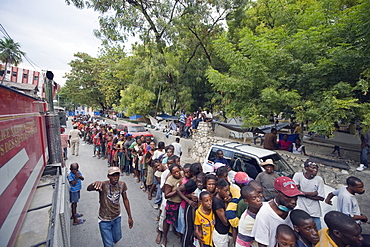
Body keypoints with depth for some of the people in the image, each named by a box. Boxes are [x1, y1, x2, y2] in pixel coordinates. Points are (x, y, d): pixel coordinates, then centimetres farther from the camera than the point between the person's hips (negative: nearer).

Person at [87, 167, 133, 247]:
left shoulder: (122, 184, -13)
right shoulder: (103, 185, -26)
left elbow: (125, 199, -1)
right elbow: (88, 188, -44)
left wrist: (130, 217, 2)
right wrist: (96, 183, -67)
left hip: (117, 218, 4)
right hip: (105, 220, -4)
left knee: (117, 238, 25)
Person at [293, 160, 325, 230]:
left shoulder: (319, 179, -2)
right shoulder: (298, 175, -8)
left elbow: (321, 198, -4)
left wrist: (303, 193, -11)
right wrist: (313, 193, -11)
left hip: (314, 213, 2)